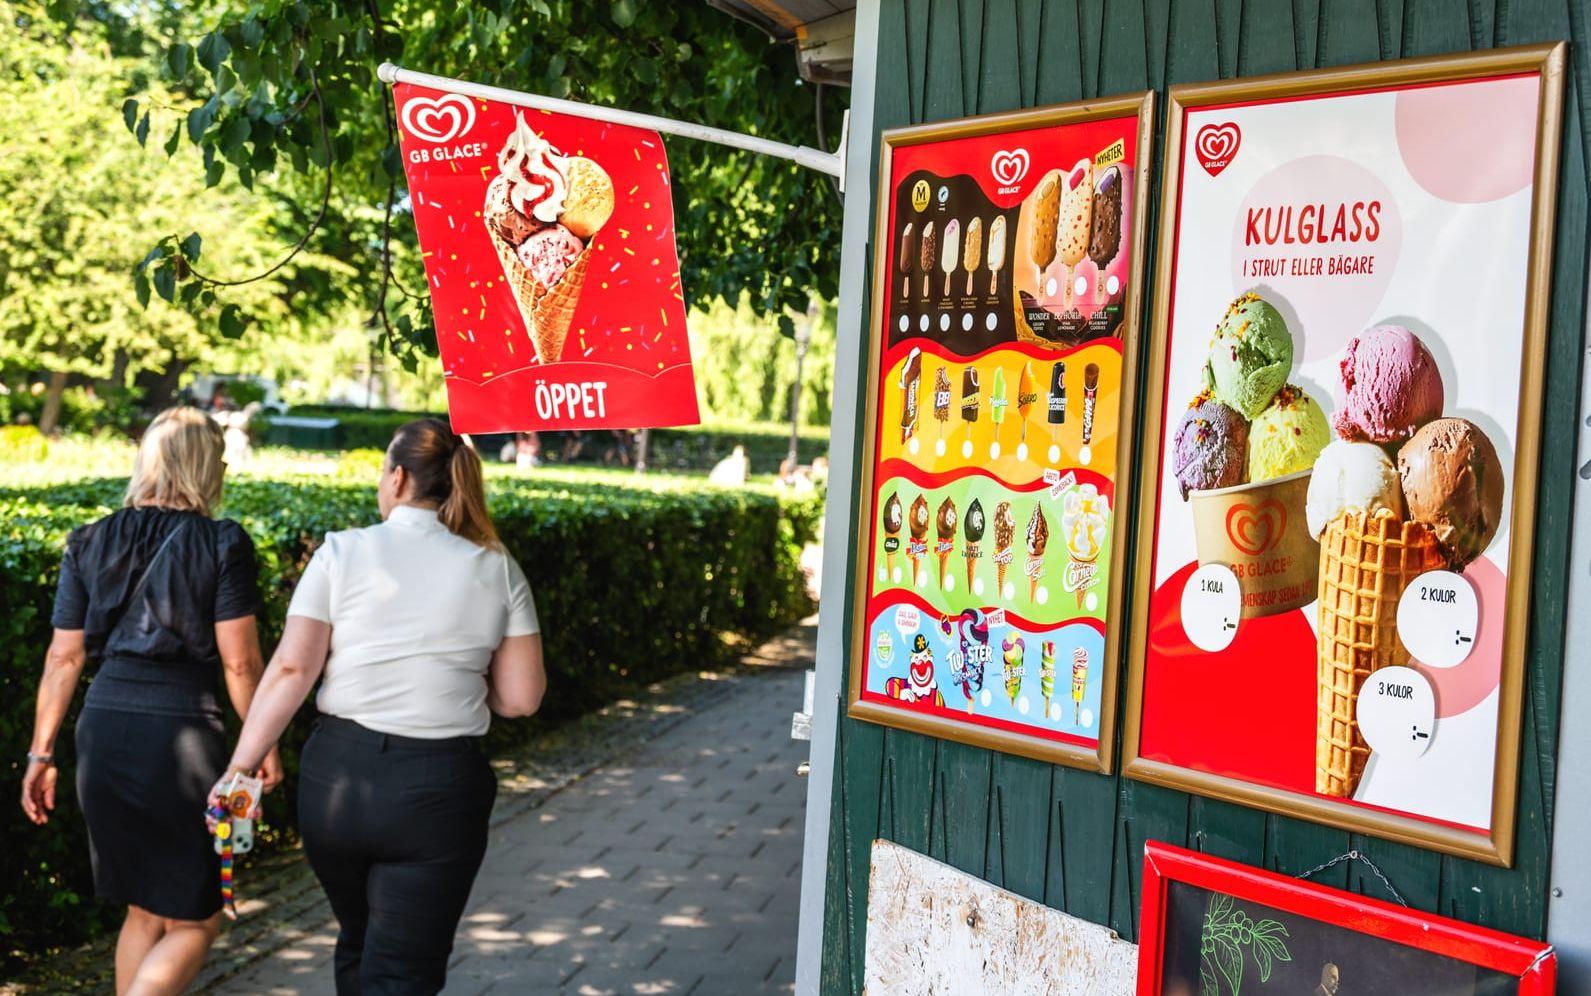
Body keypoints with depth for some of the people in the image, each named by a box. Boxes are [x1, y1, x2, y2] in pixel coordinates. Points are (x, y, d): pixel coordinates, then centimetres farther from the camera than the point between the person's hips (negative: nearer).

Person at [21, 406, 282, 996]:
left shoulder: (89, 543, 8)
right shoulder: (223, 545, -5)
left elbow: (64, 658, 8)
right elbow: (240, 663, -6)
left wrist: (42, 753, 13)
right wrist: (262, 743, 5)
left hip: (102, 731, 5)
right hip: (181, 733, -5)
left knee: (143, 914, 21)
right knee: (193, 923, 6)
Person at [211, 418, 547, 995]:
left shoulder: (341, 552, -2)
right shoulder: (497, 570, 1)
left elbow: (291, 668, -8)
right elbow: (521, 698, -1)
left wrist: (241, 765, -2)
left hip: (337, 778, 1)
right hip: (439, 789, -1)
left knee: (357, 944, 24)